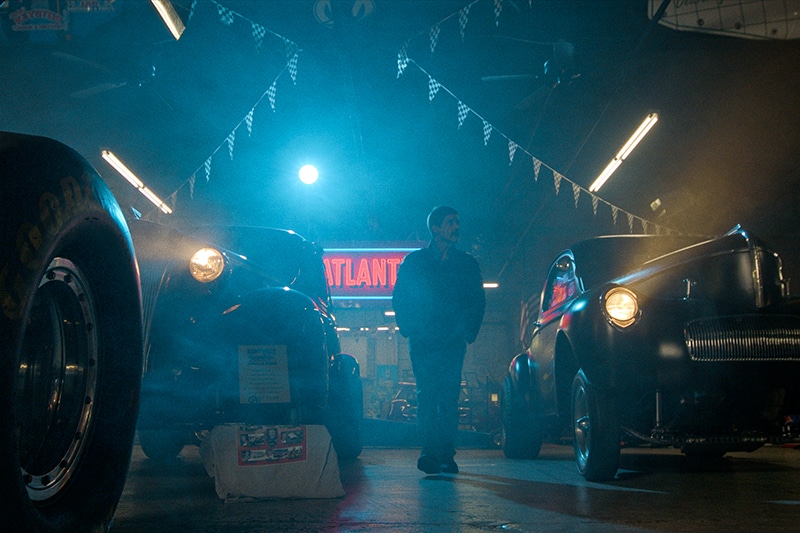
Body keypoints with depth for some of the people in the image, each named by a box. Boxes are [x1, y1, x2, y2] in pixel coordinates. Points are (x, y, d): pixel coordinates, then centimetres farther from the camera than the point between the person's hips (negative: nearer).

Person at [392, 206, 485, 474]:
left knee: (449, 397, -4)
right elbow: (399, 299, 9)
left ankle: (445, 455, 0)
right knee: (427, 396, -9)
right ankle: (431, 452, -10)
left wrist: (468, 331, 4)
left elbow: (478, 301, 15)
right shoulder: (414, 261, 10)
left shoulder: (467, 263, 15)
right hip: (423, 342, -1)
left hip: (453, 342, 1)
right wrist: (410, 329, -2)